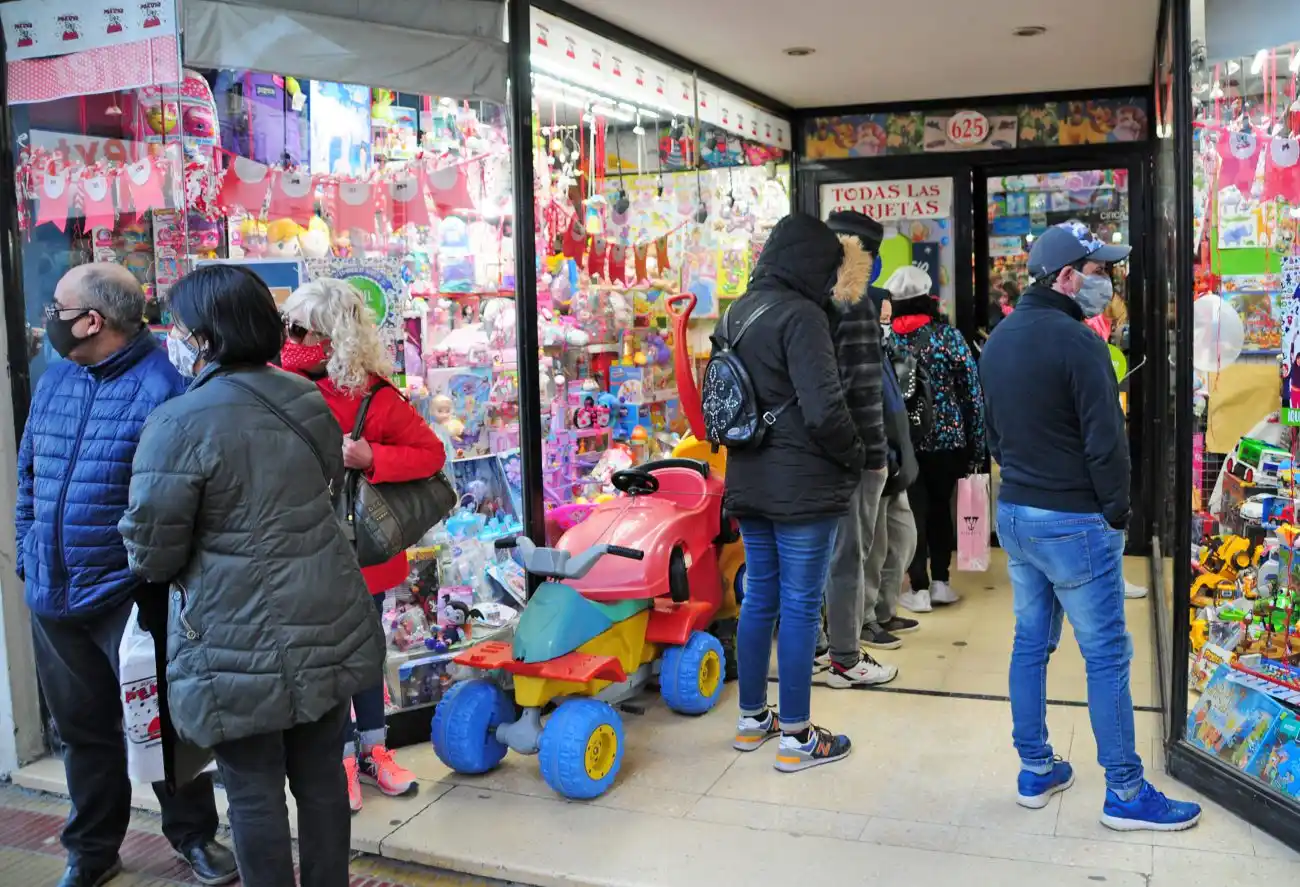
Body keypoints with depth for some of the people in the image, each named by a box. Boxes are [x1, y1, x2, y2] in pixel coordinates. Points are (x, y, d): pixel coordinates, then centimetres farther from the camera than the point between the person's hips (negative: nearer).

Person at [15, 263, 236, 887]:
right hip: (52, 598, 6)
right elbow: (28, 475, 15)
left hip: (129, 596, -6)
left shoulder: (164, 385, -15)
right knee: (82, 729, 19)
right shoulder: (55, 379, 7)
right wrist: (30, 557, 10)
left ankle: (193, 834, 30)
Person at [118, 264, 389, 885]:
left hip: (243, 643, -6)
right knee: (321, 773, 18)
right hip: (326, 628, 6)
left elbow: (152, 553, -14)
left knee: (253, 791, 9)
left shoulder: (180, 423, -17)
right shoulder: (307, 401, 4)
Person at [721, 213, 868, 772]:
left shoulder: (737, 312, 10)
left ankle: (752, 718, 27)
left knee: (759, 597, 16)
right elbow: (824, 411, -22)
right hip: (802, 488, -8)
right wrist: (855, 456, -6)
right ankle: (795, 737, 10)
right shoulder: (801, 316, -16)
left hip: (748, 483, 8)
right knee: (800, 606, 1)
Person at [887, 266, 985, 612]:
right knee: (941, 507, 16)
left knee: (914, 512, 7)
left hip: (905, 441, -1)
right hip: (947, 437, 1)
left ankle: (919, 589, 7)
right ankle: (940, 582, 21)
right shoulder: (949, 335, -3)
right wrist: (976, 444, 4)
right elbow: (971, 391, -2)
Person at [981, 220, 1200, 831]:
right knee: (1106, 656, 2)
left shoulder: (998, 340, 9)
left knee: (1030, 643, 15)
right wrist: (1117, 512, -6)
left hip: (1013, 512, 8)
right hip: (1074, 523, -8)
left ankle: (1036, 771, 25)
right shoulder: (1076, 341, -18)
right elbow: (1105, 440, -17)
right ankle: (1124, 793, 11)